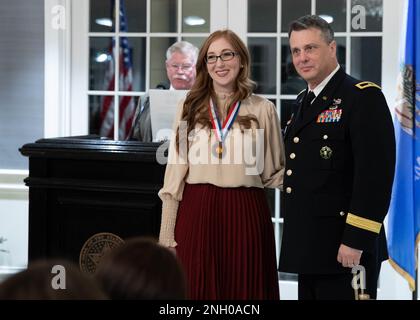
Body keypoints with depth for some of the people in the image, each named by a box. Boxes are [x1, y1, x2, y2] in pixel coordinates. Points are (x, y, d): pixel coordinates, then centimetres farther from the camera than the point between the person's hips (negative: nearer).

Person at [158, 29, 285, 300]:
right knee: (198, 289, 4)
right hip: (197, 213, 1)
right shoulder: (190, 107, 8)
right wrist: (167, 236, 3)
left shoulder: (263, 109, 5)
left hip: (245, 216, -1)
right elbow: (175, 171, 6)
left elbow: (275, 174, 13)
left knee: (244, 289, 3)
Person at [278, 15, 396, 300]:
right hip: (309, 246, 8)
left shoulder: (364, 97, -10)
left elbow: (376, 173, -18)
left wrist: (355, 241, -22)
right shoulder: (304, 101, 17)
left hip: (345, 249, -8)